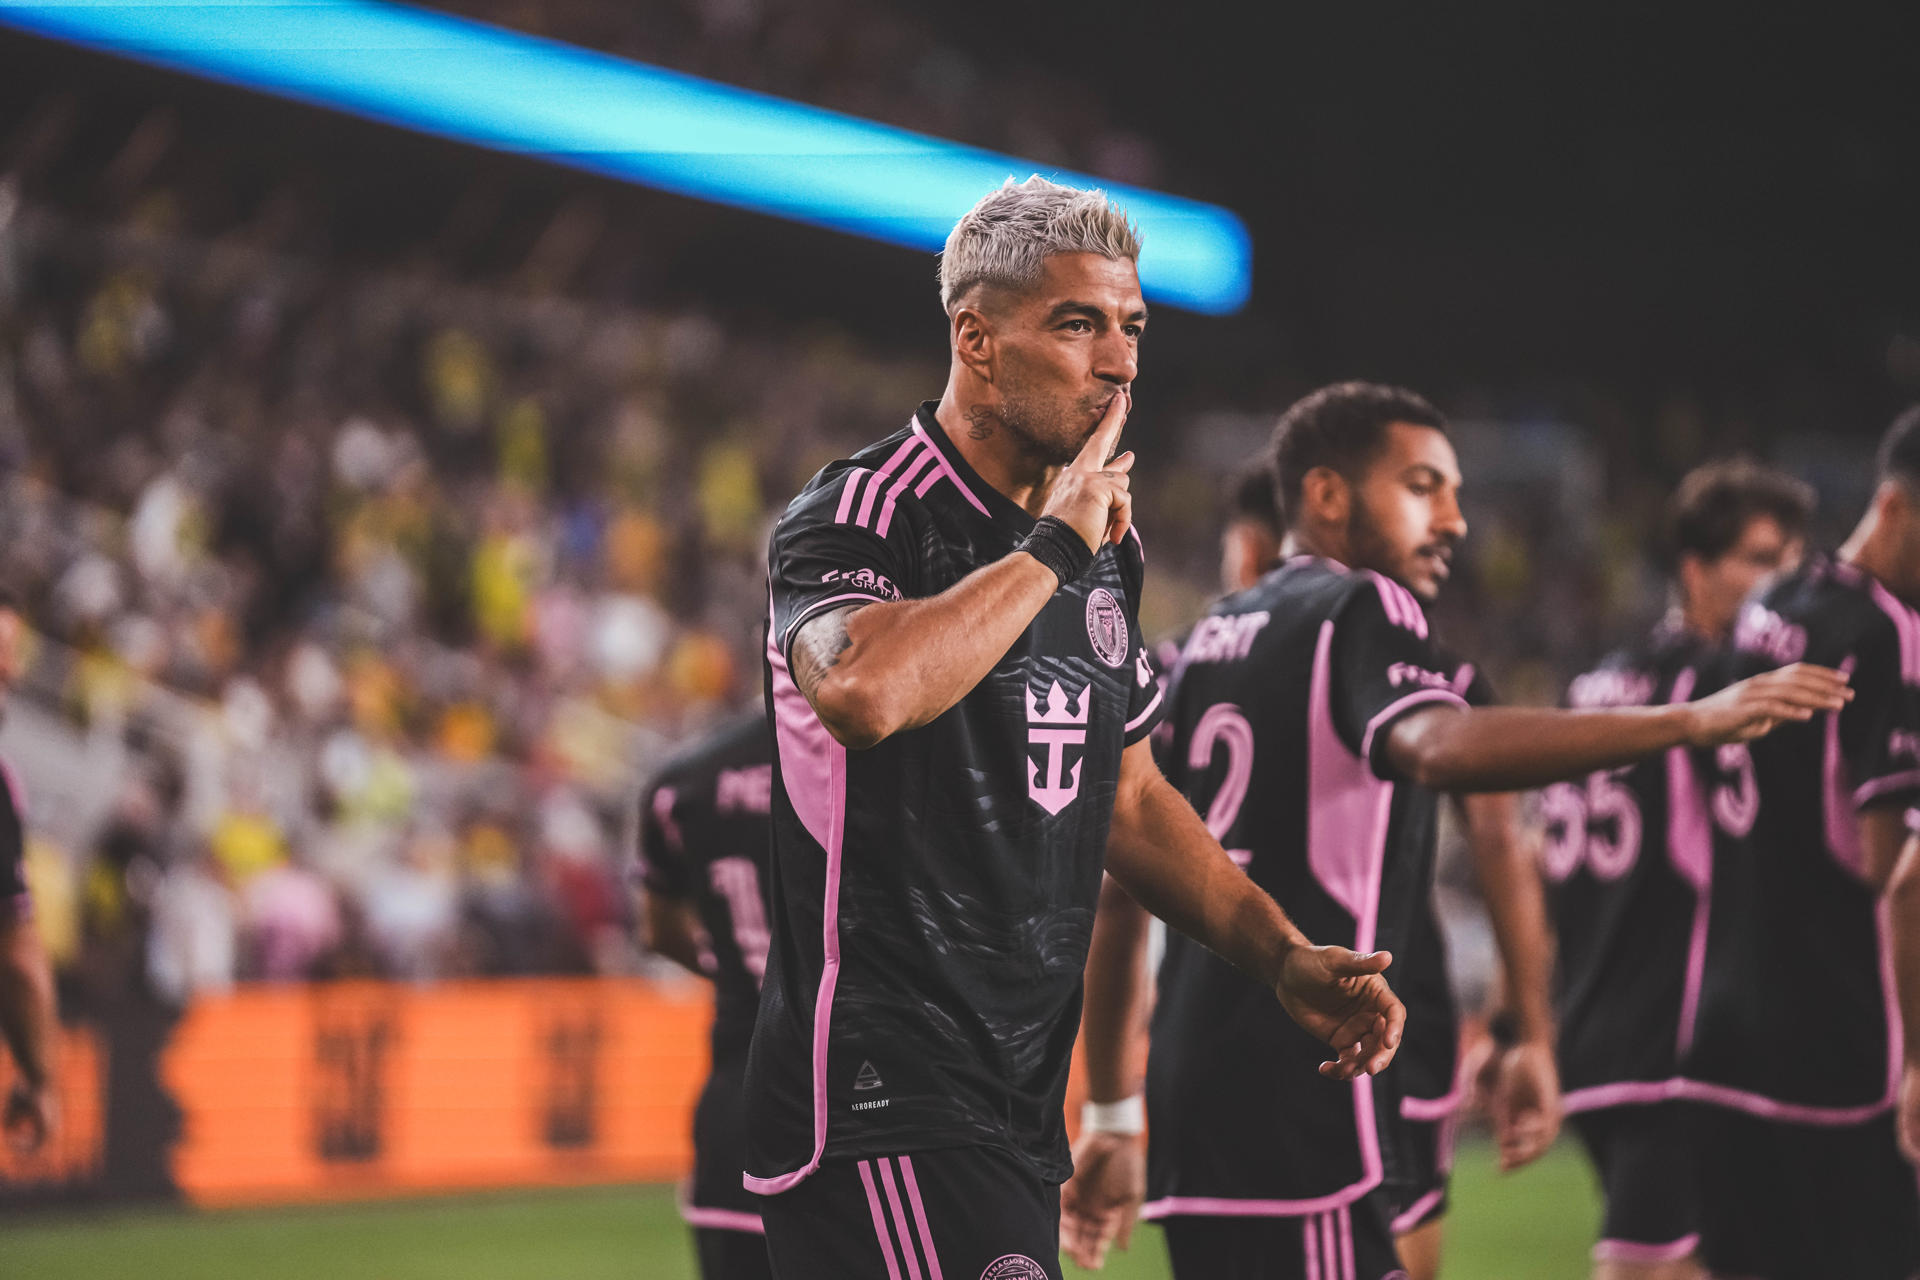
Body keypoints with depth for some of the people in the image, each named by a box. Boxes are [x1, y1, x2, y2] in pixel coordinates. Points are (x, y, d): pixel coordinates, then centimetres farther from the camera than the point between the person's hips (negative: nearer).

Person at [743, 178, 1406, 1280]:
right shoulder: (857, 516, -11)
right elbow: (866, 691, -34)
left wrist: (1282, 956, 17)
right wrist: (1051, 549, -21)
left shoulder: (1103, 548, 16)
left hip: (1021, 1100, 9)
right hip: (878, 1096, -9)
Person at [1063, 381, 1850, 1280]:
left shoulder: (1212, 637, 21)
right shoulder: (1358, 611, -4)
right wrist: (1691, 723, -33)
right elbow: (1440, 750, -28)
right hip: (1298, 1100, -9)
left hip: (1188, 1091, 9)